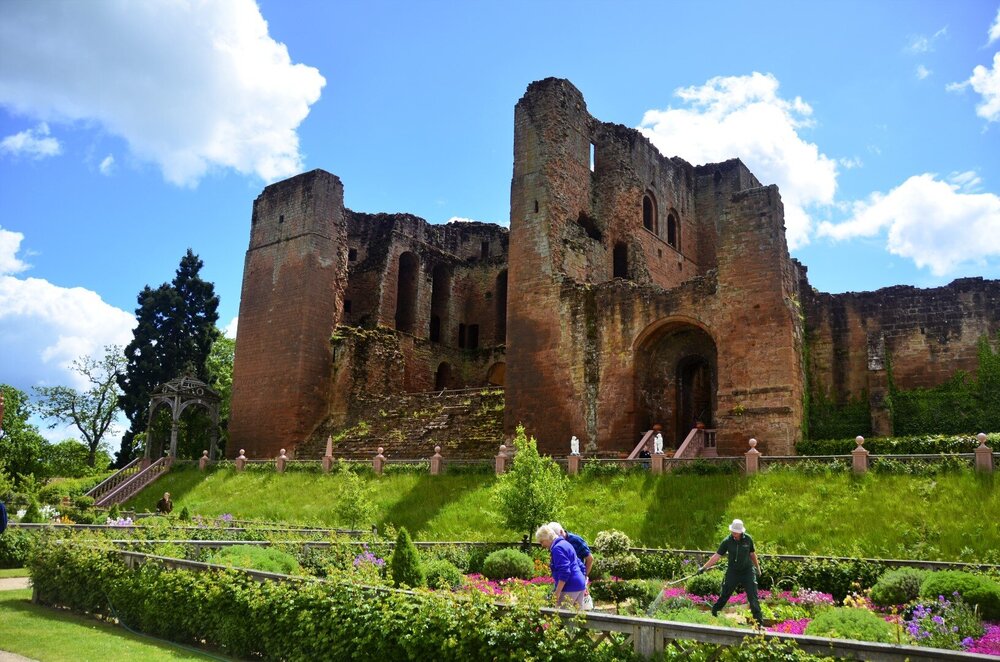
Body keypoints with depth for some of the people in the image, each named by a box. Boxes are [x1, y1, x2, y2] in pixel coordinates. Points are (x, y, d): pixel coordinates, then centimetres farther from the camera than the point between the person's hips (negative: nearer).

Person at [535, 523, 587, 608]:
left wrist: (557, 592, -20)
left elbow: (564, 572, -21)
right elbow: (581, 566, 22)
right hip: (580, 584, 10)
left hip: (570, 587, -10)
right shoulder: (565, 543, 18)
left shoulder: (557, 548, -14)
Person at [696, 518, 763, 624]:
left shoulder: (748, 539, -10)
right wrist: (704, 567, -12)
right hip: (732, 572, 0)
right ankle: (713, 613, 26)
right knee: (724, 595, 7)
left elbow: (752, 554, 7)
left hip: (747, 571, 0)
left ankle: (759, 621, 8)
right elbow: (717, 556, -9)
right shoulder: (727, 541, -12)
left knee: (753, 597, -2)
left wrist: (757, 568, 16)